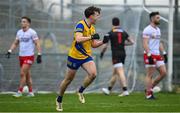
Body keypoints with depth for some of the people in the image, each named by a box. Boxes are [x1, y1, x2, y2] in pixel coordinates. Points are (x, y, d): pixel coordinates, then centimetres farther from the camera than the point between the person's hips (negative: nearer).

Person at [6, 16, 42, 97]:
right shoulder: (19, 32, 10)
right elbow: (15, 43, 17)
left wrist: (39, 55, -16)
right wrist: (9, 51, 4)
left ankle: (20, 92, -8)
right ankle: (31, 92, 16)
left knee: (23, 74, -12)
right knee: (27, 75, 10)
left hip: (29, 56, -7)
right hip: (21, 56, 7)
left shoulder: (32, 32, -8)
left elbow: (37, 44, -10)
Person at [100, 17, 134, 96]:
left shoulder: (110, 33, -6)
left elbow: (105, 46, -7)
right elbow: (132, 42, 12)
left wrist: (102, 53, 9)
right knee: (115, 72, 17)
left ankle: (125, 91, -23)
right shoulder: (124, 32, 9)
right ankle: (109, 89, 30)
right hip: (123, 53, 6)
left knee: (120, 72, -12)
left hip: (116, 54, -6)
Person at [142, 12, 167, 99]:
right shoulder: (147, 30, -10)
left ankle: (150, 88, 14)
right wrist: (149, 55, -24)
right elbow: (145, 44, -17)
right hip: (150, 55, -8)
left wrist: (164, 53, 15)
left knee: (163, 73, 3)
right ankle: (148, 94, 2)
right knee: (150, 75, -4)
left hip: (157, 55, 8)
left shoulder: (158, 30, 17)